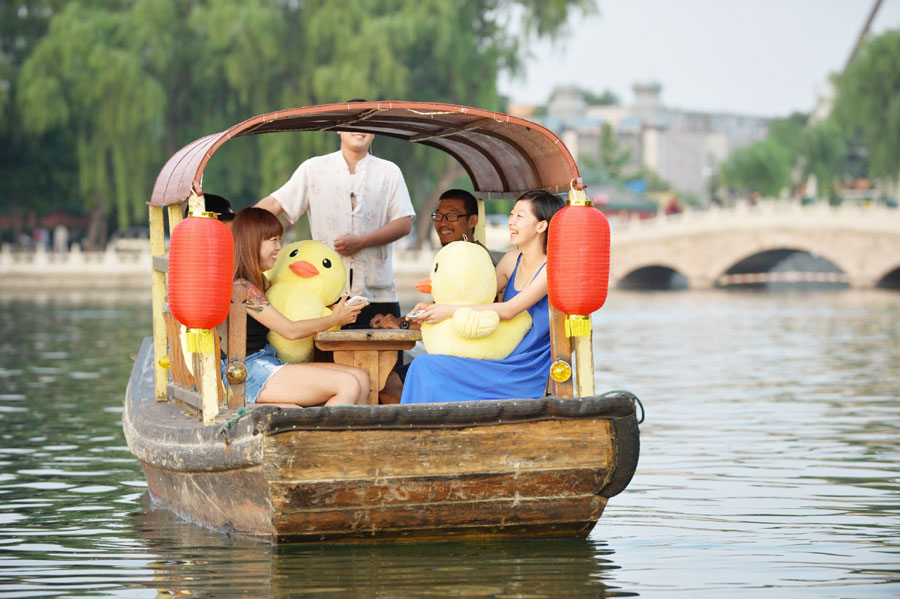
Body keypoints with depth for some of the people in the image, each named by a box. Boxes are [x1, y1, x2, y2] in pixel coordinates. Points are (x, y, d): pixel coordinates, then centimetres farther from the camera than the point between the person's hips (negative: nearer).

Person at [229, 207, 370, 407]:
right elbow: (290, 330, -14)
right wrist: (335, 319, -1)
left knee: (360, 377, -2)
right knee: (348, 385, -20)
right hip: (250, 373, -10)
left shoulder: (259, 281, 18)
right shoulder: (241, 286, -14)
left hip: (268, 365, 10)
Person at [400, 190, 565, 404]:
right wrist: (432, 307, -3)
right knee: (424, 365, -12)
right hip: (505, 361, 7)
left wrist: (449, 310, -19)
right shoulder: (513, 260, 10)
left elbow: (508, 310, -19)